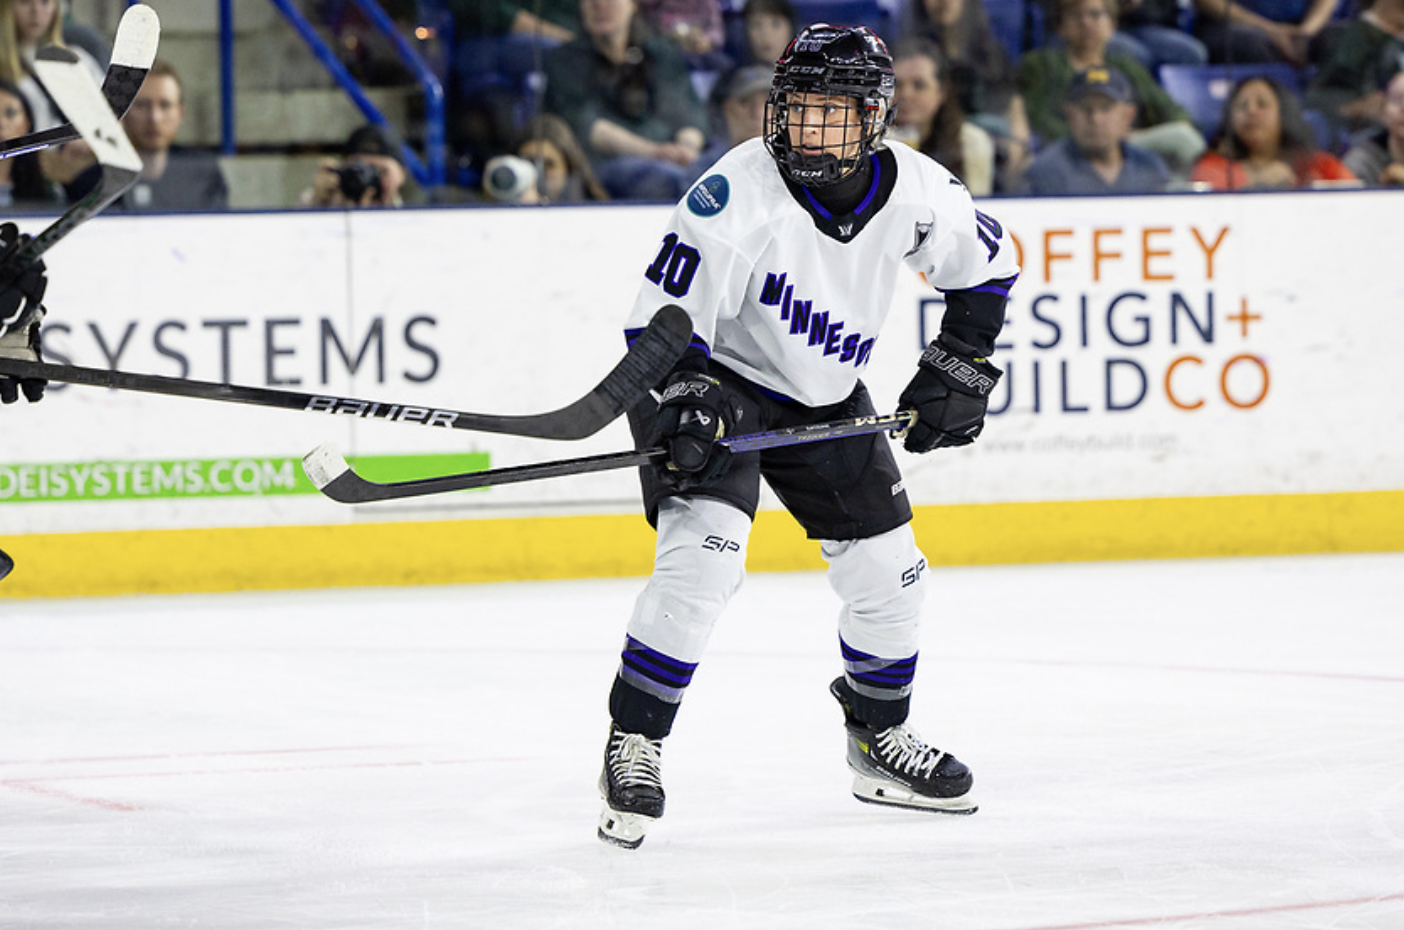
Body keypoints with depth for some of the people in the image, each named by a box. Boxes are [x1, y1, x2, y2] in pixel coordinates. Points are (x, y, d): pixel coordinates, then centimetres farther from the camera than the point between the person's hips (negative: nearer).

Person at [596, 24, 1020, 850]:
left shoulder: (915, 192, -14)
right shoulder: (740, 193, -28)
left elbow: (990, 264, 6)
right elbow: (661, 321, -25)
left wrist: (959, 366, 0)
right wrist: (686, 402, -41)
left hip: (826, 397, 5)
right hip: (713, 381, -5)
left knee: (889, 572, 7)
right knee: (704, 552, -25)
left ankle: (881, 738, 33)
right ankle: (634, 745, -13)